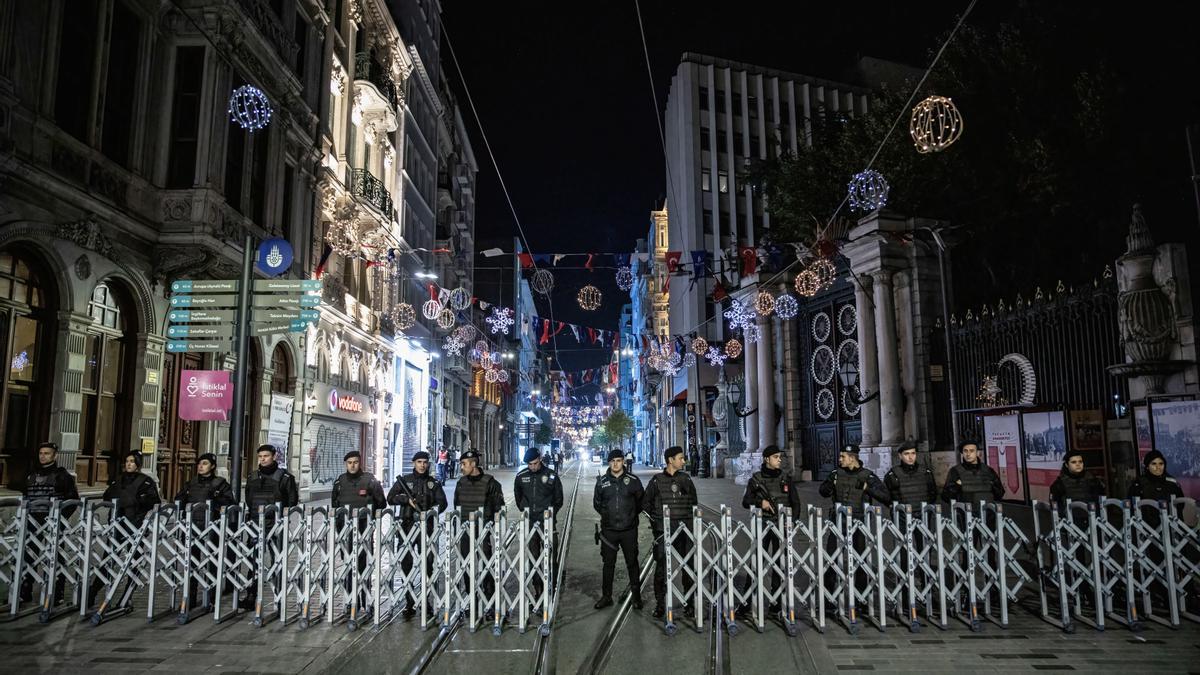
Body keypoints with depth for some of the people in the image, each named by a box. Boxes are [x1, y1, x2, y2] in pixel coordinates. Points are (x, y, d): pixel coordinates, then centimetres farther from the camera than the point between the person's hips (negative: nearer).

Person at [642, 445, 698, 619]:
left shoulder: (686, 479, 8)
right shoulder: (657, 480, 1)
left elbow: (694, 502, 15)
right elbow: (646, 503, 8)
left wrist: (691, 521, 6)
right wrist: (654, 521, 1)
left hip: (684, 529, 2)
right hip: (663, 531, -2)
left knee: (688, 566, 5)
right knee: (661, 567, 0)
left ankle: (689, 602, 18)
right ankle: (660, 604, 10)